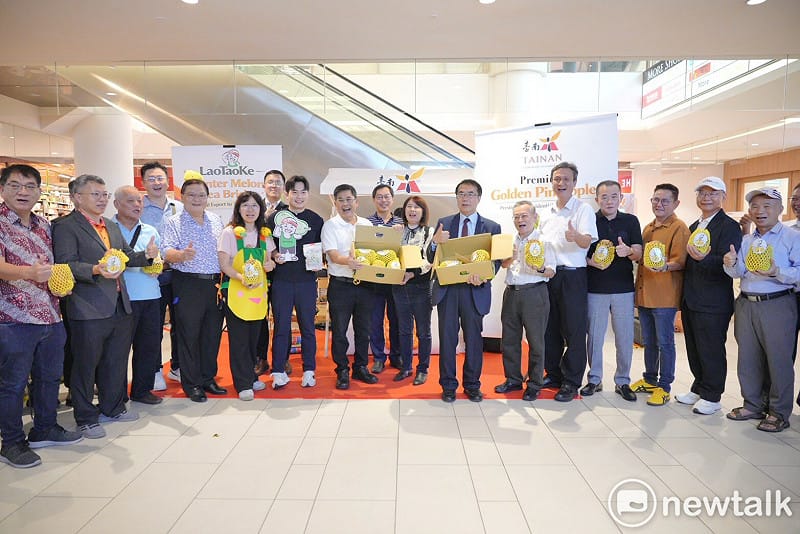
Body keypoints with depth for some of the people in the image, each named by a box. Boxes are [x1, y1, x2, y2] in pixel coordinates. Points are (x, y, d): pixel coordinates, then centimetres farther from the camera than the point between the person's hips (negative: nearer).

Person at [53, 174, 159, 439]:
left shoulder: (112, 226, 18)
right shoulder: (65, 226, -7)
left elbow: (126, 256, 22)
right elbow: (66, 264, -15)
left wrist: (146, 255, 1)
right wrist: (96, 270, -30)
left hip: (120, 306, 8)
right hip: (88, 310, -8)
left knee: (116, 361, 17)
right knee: (85, 365, 5)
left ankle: (112, 407, 33)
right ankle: (86, 418, 18)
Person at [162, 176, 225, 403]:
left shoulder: (216, 220, 12)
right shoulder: (174, 223, -2)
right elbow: (166, 251, -13)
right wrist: (181, 255, -35)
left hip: (215, 284, 5)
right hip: (188, 285, -5)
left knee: (212, 333, 11)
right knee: (188, 335, 2)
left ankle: (208, 378, 24)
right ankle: (192, 384, 13)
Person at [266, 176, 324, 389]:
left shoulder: (316, 220, 7)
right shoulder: (275, 217, 5)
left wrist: (318, 263, -5)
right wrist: (274, 255, -9)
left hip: (307, 280, 1)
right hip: (281, 280, 0)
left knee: (307, 327, 7)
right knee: (281, 327, 5)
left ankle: (309, 370, 18)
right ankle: (279, 371, 16)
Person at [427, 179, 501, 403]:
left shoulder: (492, 227, 6)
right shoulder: (444, 223, 8)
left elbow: (496, 260, 1)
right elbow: (432, 258, 5)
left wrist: (483, 276, -19)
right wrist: (435, 242, -17)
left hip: (475, 290, 0)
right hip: (446, 289, 1)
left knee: (474, 339, 8)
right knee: (447, 338, 5)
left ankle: (472, 385, 24)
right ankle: (448, 386, 19)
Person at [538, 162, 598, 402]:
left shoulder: (583, 209, -4)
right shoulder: (546, 213, 14)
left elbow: (588, 241, -18)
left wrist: (576, 236, -39)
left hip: (572, 276, -6)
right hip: (548, 275, 6)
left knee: (574, 330, -1)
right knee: (550, 328, 12)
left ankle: (571, 382, 9)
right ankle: (553, 374, 26)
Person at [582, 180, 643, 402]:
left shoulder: (630, 221, 5)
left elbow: (639, 254, 0)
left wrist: (628, 251, -22)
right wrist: (591, 261, -17)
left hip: (623, 288, 1)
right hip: (595, 288, -1)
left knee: (625, 337, 6)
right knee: (594, 336, 7)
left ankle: (622, 381, 20)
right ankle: (594, 379, 21)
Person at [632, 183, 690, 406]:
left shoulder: (679, 228, -7)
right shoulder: (648, 228, 16)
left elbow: (680, 261, -16)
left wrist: (665, 266, -33)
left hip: (664, 297, -7)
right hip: (644, 294, 7)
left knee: (664, 342, 1)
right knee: (649, 341, 17)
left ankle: (664, 386, 12)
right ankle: (649, 379, 30)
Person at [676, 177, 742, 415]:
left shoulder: (730, 226, -9)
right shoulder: (694, 227, 15)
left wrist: (704, 258, -38)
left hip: (713, 304, -7)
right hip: (690, 301, 8)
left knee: (711, 351, 2)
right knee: (694, 349, 16)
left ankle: (712, 397, 16)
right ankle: (699, 389, 30)